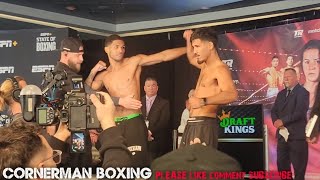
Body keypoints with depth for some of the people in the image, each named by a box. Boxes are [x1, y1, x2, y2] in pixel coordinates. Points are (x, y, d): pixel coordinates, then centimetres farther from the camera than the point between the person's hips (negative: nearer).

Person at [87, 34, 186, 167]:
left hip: (134, 122, -4)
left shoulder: (134, 62, 0)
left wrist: (187, 49, -13)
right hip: (114, 124, 4)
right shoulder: (103, 76, 11)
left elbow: (164, 56, -6)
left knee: (138, 162, -8)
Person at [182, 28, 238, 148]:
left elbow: (232, 95, -30)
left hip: (204, 125, -9)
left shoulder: (220, 69, -11)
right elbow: (192, 59, 43)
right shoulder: (205, 66, 18)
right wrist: (188, 39, 30)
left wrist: (203, 101, -38)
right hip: (192, 125, 9)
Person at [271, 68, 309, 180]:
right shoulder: (281, 93, 17)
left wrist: (282, 121, -17)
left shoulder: (302, 92, -7)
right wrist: (276, 121, -9)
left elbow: (299, 112, -18)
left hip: (297, 135, -7)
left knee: (299, 166, 1)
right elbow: (274, 111, 13)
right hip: (282, 134, 7)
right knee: (281, 164, 12)